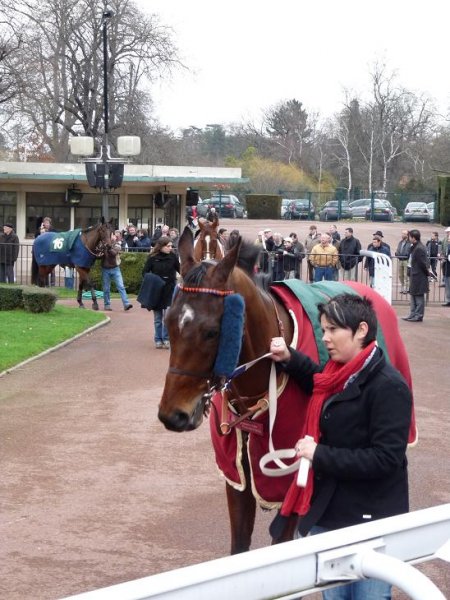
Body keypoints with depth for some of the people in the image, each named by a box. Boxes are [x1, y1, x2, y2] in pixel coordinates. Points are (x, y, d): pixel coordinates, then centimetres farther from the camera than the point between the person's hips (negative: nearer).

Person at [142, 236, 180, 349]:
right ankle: (158, 340, 19)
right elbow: (145, 272, -1)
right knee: (157, 318, 9)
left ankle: (166, 339, 7)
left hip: (170, 290, 0)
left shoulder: (173, 256, -3)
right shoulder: (152, 257, -5)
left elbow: (180, 270, 2)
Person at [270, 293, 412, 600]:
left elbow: (385, 458, -25)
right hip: (327, 513, 8)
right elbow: (321, 385, 31)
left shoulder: (388, 387, -20)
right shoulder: (339, 373, 5)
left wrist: (319, 455, -23)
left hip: (370, 522, -8)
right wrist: (289, 359, 12)